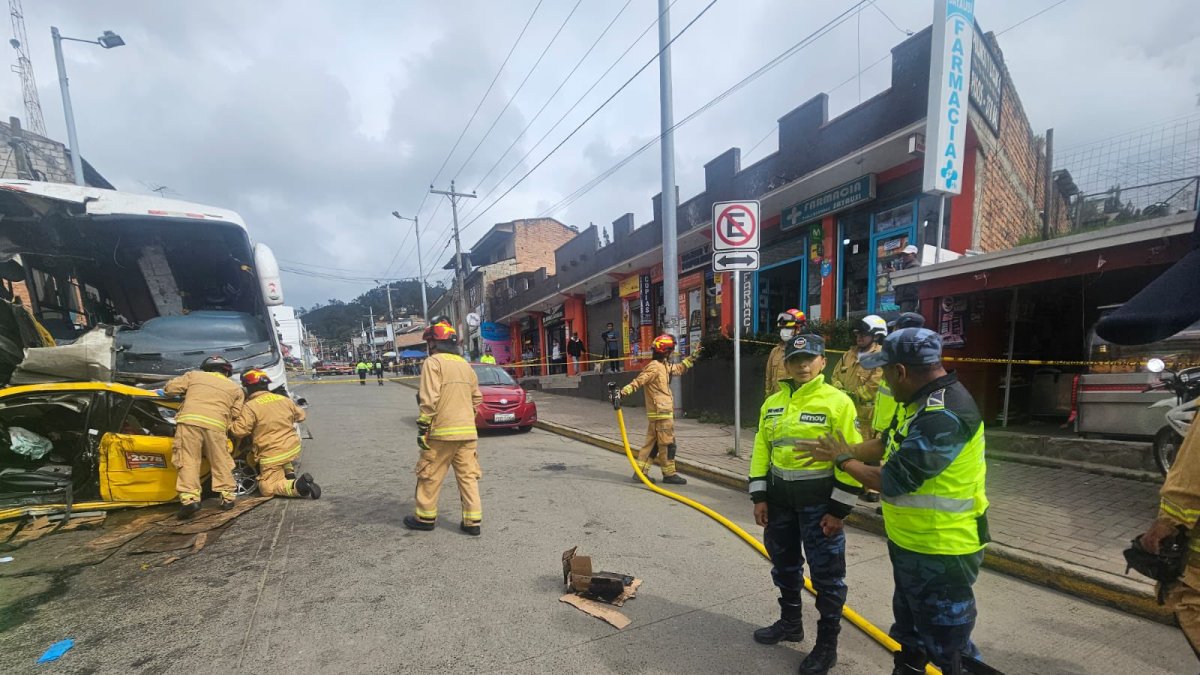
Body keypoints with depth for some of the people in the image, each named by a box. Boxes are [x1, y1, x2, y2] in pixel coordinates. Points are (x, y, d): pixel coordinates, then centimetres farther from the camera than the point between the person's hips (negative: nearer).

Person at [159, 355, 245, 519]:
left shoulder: (194, 375, 24)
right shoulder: (235, 388, 24)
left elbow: (172, 387, 18)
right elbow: (235, 414, 17)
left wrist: (164, 391, 40)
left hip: (190, 420, -1)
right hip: (216, 425, 1)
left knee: (188, 461, -2)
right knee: (221, 462, 11)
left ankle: (189, 498, -14)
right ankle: (227, 496, 13)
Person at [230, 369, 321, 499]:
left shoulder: (250, 407, -12)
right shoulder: (284, 399, 6)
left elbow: (239, 431, -16)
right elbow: (300, 415, 19)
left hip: (272, 455, -6)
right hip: (294, 448, 6)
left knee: (267, 489, 5)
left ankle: (297, 486, -21)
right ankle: (290, 476, 15)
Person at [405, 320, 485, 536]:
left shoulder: (434, 362, -7)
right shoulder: (466, 365, 15)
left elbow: (429, 400, -15)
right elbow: (477, 398, 18)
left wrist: (423, 428, -10)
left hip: (443, 431, -6)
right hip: (468, 432, 6)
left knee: (430, 475, 10)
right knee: (468, 476, 8)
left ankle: (425, 517, 22)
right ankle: (473, 521, 10)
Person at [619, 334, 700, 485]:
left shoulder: (664, 366, 16)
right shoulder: (654, 367, -15)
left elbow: (679, 369, 31)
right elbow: (639, 381, -24)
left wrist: (692, 357, 31)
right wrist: (624, 391, -36)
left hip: (660, 412, 10)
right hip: (662, 413, -10)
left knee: (652, 443, 11)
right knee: (668, 444, 0)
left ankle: (640, 472, 16)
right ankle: (669, 474, 12)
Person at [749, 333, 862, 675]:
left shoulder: (838, 402, -11)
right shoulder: (772, 403, 5)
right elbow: (761, 451, 6)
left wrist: (838, 510, -12)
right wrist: (759, 497, 3)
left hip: (818, 499, -5)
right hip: (779, 496, 6)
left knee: (826, 574, 8)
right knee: (784, 564, 19)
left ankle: (827, 643, 27)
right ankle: (789, 622, 40)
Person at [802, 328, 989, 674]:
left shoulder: (944, 416, -31)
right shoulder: (920, 400, 2)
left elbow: (892, 482, -29)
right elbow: (887, 445, 12)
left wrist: (843, 460, -13)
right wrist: (838, 450, 1)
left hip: (942, 553, -10)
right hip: (911, 544, 10)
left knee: (946, 647, 12)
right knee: (910, 630, 29)